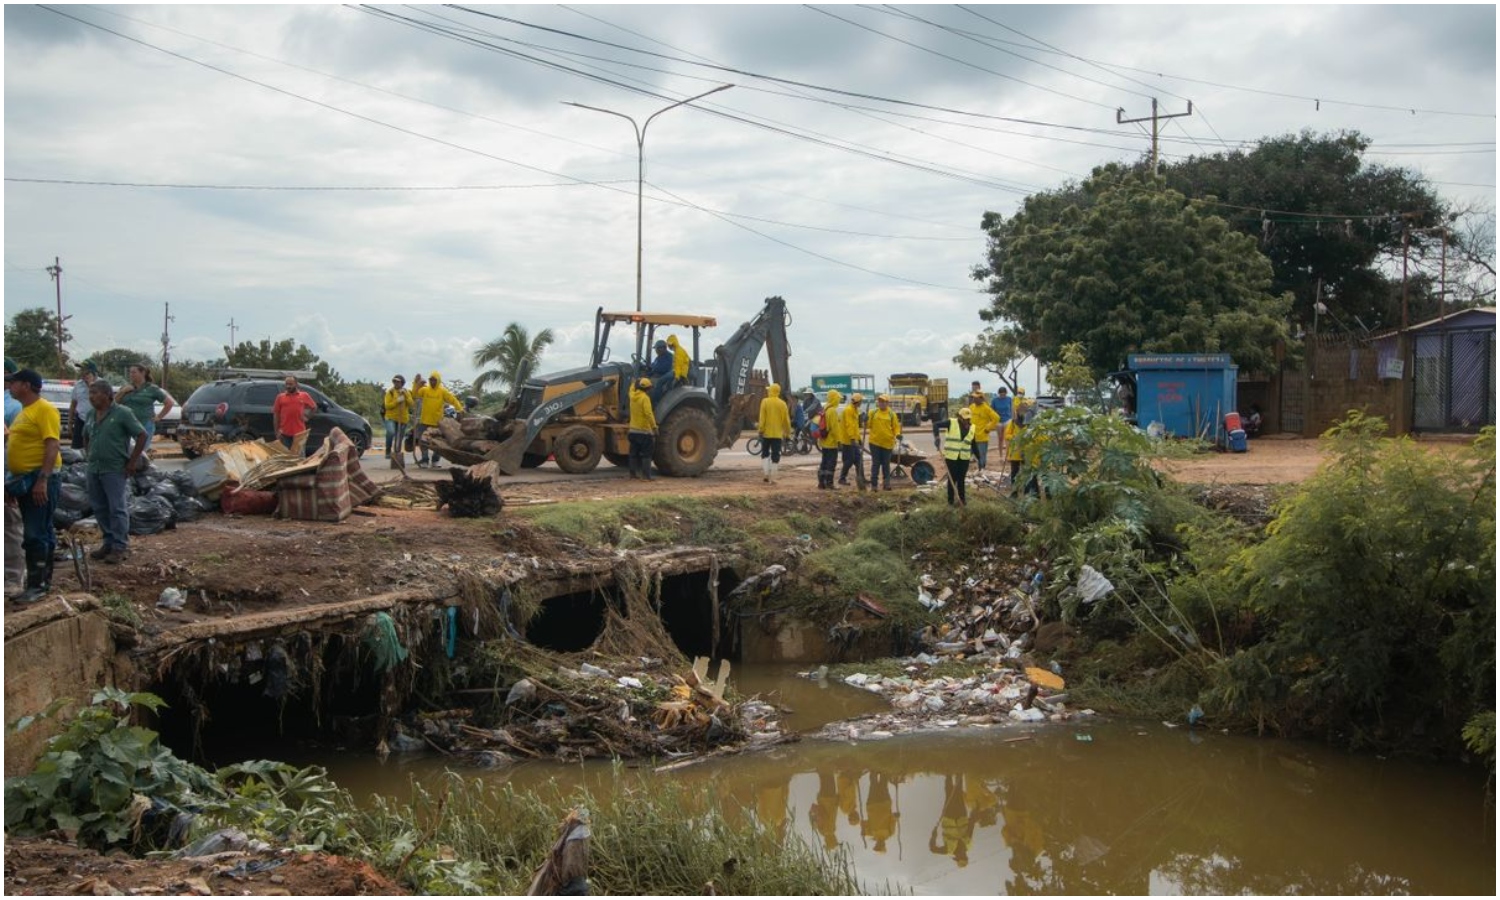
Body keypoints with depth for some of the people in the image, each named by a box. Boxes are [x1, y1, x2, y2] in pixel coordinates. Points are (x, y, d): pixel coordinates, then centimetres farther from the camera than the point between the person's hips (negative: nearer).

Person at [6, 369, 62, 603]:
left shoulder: (44, 410, -13)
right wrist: (13, 479, 19)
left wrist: (42, 480, -26)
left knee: (35, 534, -10)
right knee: (41, 532, 13)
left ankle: (36, 585, -8)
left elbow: (53, 446, -20)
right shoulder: (24, 412, 17)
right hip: (24, 480, 10)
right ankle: (44, 581, 18)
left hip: (40, 480, -10)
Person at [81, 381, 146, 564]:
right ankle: (109, 542, 22)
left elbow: (142, 435, -9)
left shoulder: (122, 413, -8)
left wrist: (133, 462, -11)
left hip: (115, 471, -7)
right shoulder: (92, 416, 12)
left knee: (117, 509, -4)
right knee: (100, 509, 11)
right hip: (94, 470, 7)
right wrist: (90, 459, 15)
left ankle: (120, 547, 1)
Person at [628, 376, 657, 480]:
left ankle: (633, 473, 16)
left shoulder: (633, 396, 6)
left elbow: (632, 388, 32)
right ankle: (646, 475, -10)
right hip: (644, 431, -7)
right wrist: (654, 426, -27)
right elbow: (648, 413, -26)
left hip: (633, 430, 7)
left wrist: (636, 382, 42)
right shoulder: (645, 398, -16)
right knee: (646, 455, -6)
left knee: (634, 454, 14)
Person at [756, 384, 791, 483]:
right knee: (775, 456, 3)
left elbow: (762, 418, -9)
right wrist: (788, 432, 12)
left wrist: (760, 429, -4)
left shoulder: (765, 402, -5)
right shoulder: (782, 404, -1)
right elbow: (786, 420, 2)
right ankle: (772, 477, 0)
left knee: (765, 453, 14)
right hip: (778, 433, 0)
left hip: (766, 432, 0)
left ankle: (765, 473, 2)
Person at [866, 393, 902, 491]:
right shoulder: (873, 412, 4)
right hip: (875, 442, 0)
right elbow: (868, 424, 4)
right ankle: (874, 484, 8)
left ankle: (887, 484, 15)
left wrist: (897, 434, -15)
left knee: (886, 464, 8)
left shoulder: (892, 414, 1)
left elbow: (896, 426, 2)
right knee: (875, 464, 4)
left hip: (887, 443, 0)